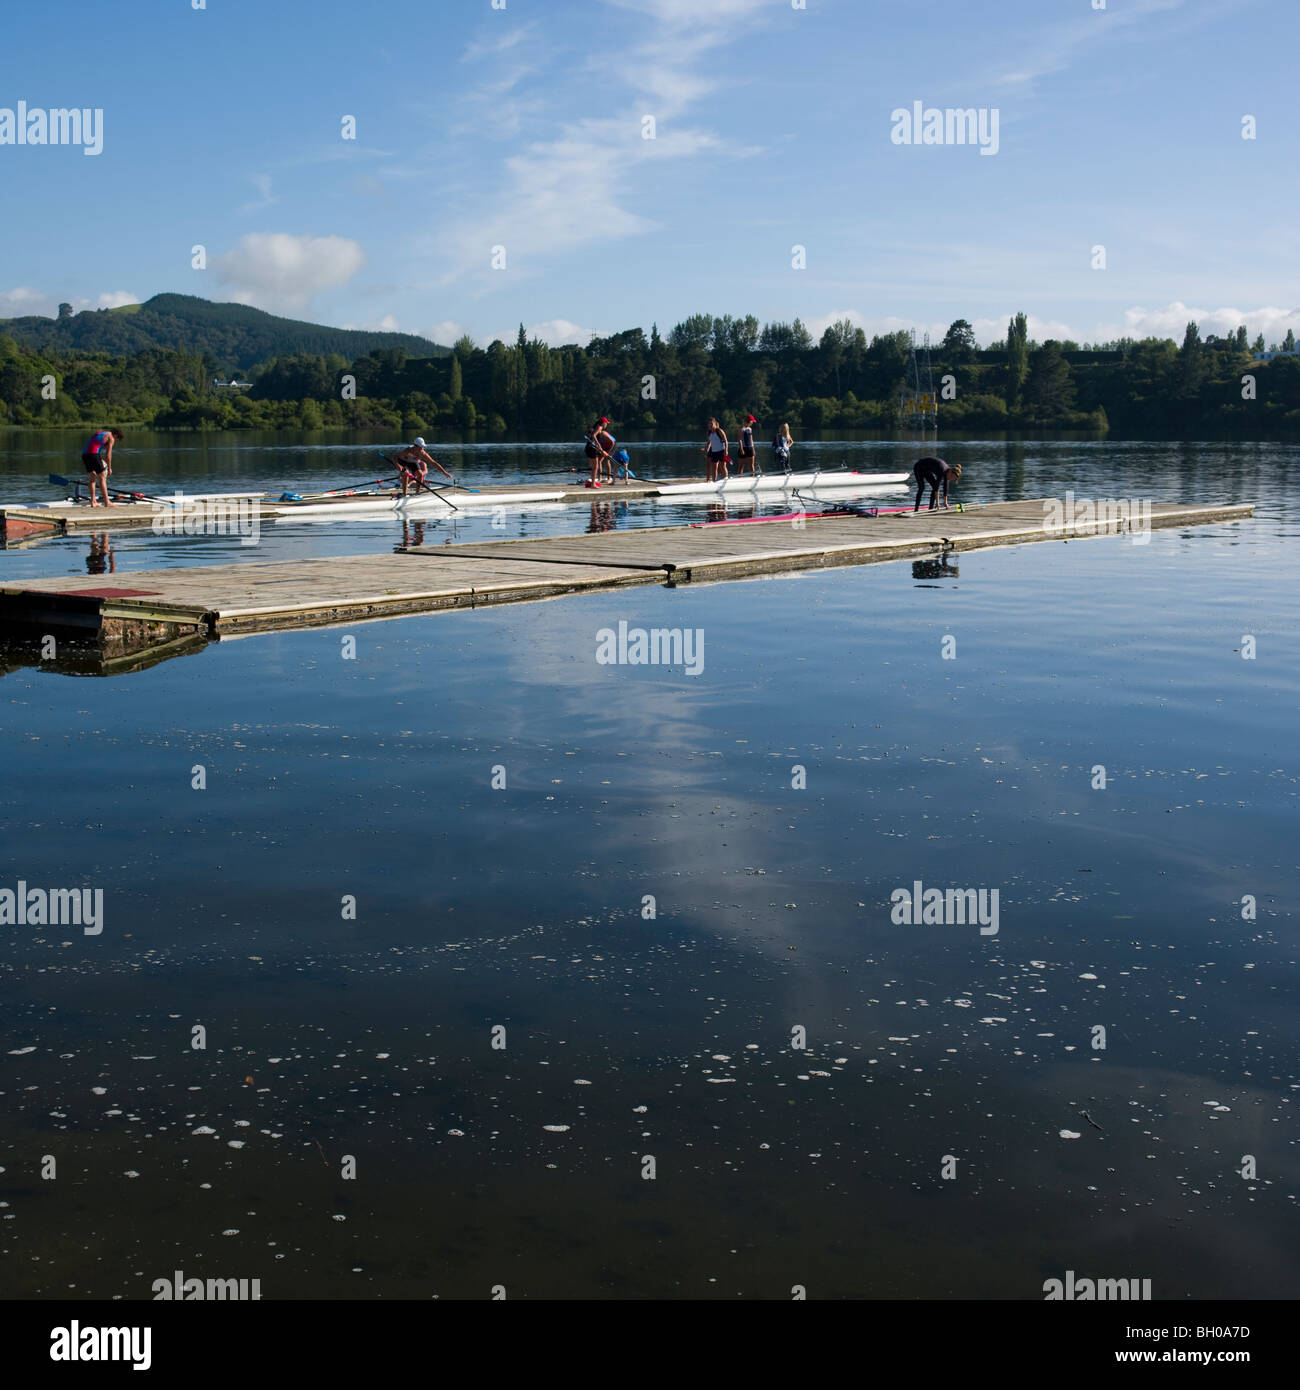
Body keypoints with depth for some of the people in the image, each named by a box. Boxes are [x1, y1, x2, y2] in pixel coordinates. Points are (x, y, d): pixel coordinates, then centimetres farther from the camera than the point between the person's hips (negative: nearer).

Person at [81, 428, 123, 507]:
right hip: (94, 454, -7)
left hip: (84, 454, 7)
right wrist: (109, 468, 10)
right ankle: (107, 502, -3)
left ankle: (93, 502, 15)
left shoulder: (98, 432, 28)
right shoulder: (111, 438, 5)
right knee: (102, 478, -1)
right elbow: (108, 455, 0)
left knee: (92, 478, 16)